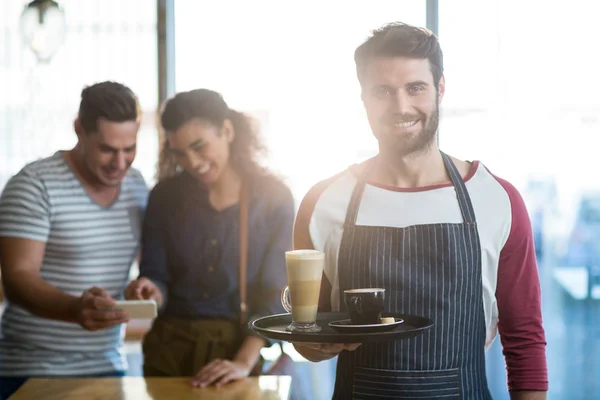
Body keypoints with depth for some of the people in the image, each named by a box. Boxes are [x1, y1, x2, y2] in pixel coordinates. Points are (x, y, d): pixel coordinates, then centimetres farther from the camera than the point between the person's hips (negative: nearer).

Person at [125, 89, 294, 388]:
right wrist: (151, 293, -24)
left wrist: (244, 362, -21)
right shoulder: (166, 196, 0)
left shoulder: (273, 197, -6)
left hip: (242, 347, -2)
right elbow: (157, 278, -1)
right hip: (170, 349, 2)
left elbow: (273, 294, -11)